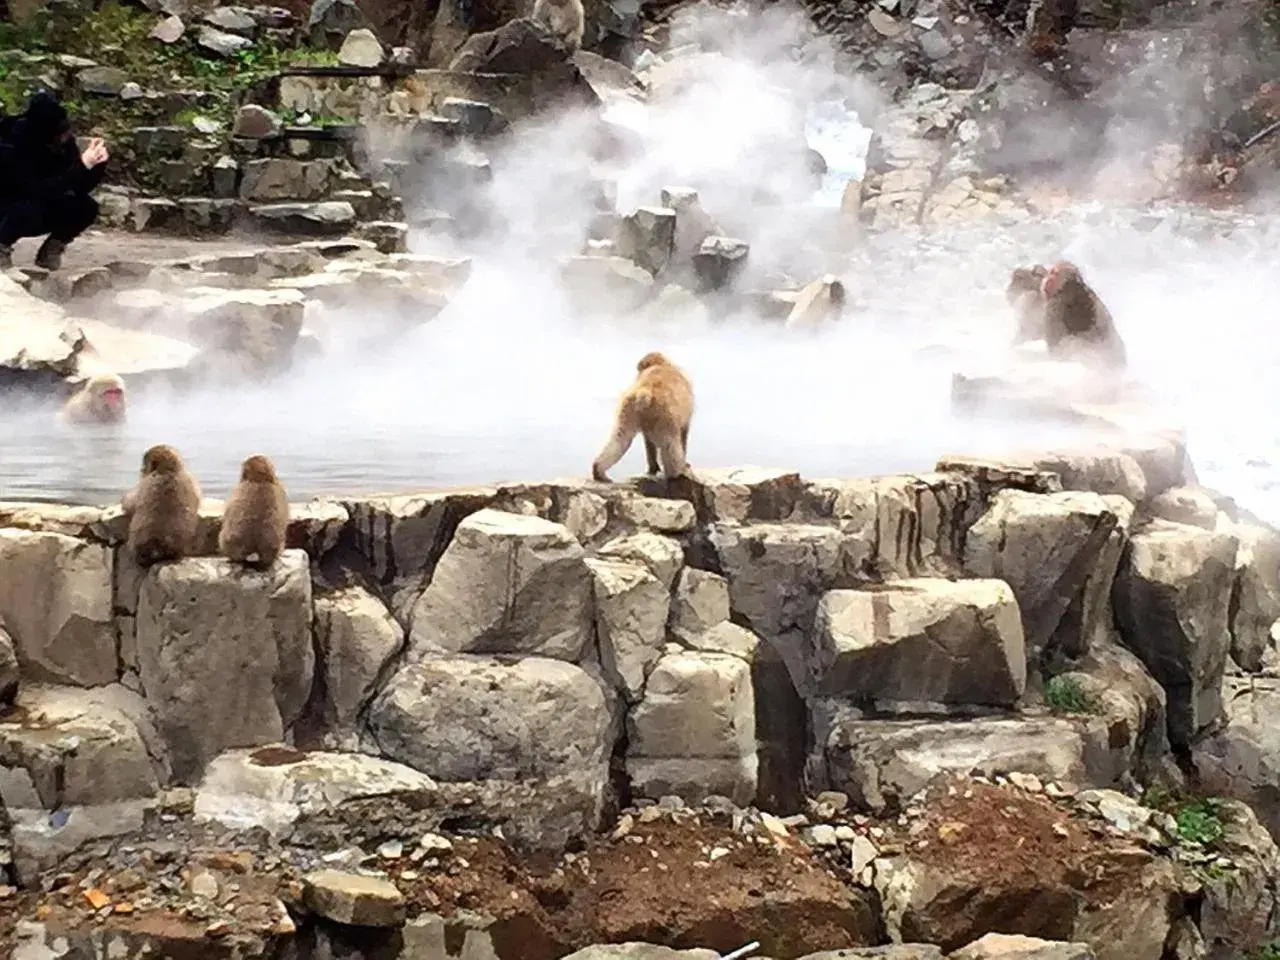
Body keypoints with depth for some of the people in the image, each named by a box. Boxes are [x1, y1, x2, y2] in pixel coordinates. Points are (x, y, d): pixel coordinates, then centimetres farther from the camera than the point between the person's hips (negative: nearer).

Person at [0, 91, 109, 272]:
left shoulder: (64, 142, -14)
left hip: (44, 209, 5)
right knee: (31, 210, -37)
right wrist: (82, 166, -43)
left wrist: (98, 164, -31)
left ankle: (51, 250, 4)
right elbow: (41, 192, -38)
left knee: (87, 207, -17)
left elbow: (80, 189, -12)